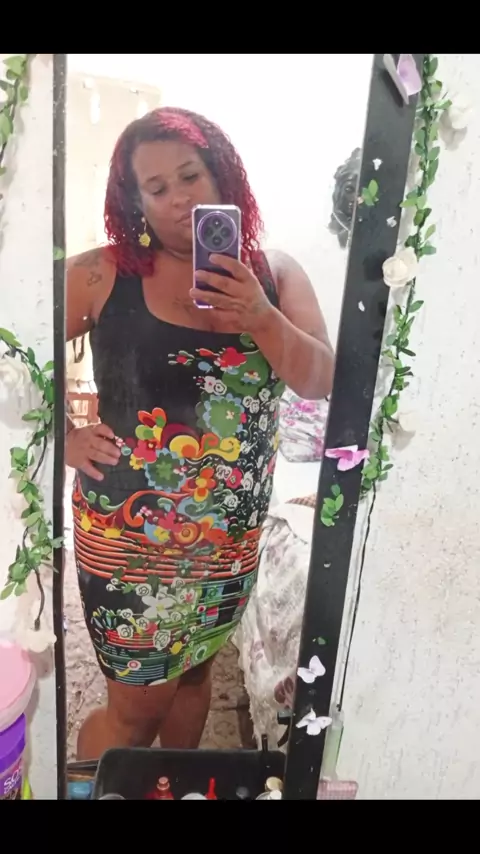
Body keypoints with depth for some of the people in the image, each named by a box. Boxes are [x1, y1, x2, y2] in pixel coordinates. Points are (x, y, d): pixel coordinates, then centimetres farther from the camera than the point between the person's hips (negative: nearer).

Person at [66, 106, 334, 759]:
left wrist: (261, 318, -23)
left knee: (193, 673, 25)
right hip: (129, 535, -3)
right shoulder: (102, 274, -9)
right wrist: (66, 438, -10)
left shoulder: (275, 274, -1)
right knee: (138, 707, 10)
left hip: (233, 538, 4)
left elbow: (323, 382, -8)